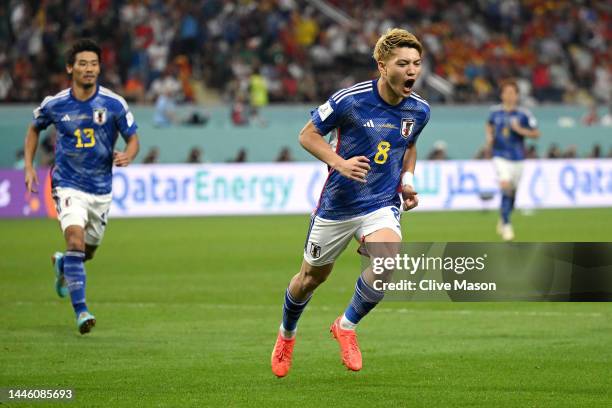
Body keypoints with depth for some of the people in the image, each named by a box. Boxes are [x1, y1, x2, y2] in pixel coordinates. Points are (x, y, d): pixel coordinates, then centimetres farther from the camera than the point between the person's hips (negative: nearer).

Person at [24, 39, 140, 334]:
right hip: (68, 185, -2)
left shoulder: (114, 104, -8)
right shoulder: (54, 105, -6)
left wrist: (128, 156, -23)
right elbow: (34, 129, 14)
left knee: (88, 250, 16)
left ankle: (62, 264, 52)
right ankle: (80, 310, -23)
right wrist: (29, 167, 5)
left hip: (101, 188, 2)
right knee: (76, 240, -23)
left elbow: (133, 139, 0)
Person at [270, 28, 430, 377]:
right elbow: (308, 135, -8)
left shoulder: (419, 110, -4)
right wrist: (341, 163, -21)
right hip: (337, 204, -2)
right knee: (311, 278, 13)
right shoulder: (350, 100, -19)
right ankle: (287, 334, 45)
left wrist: (407, 180, 2)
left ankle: (347, 326, -2)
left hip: (382, 204, 2)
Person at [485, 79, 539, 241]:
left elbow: (536, 133, -2)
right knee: (505, 187, -20)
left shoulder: (524, 114, -6)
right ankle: (506, 225, -13)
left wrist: (520, 130, -17)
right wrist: (489, 137, 3)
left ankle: (503, 220, 35)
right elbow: (489, 125, 22)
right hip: (500, 156, -1)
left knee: (512, 192, 10)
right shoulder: (495, 111, 1)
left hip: (517, 158, 1)